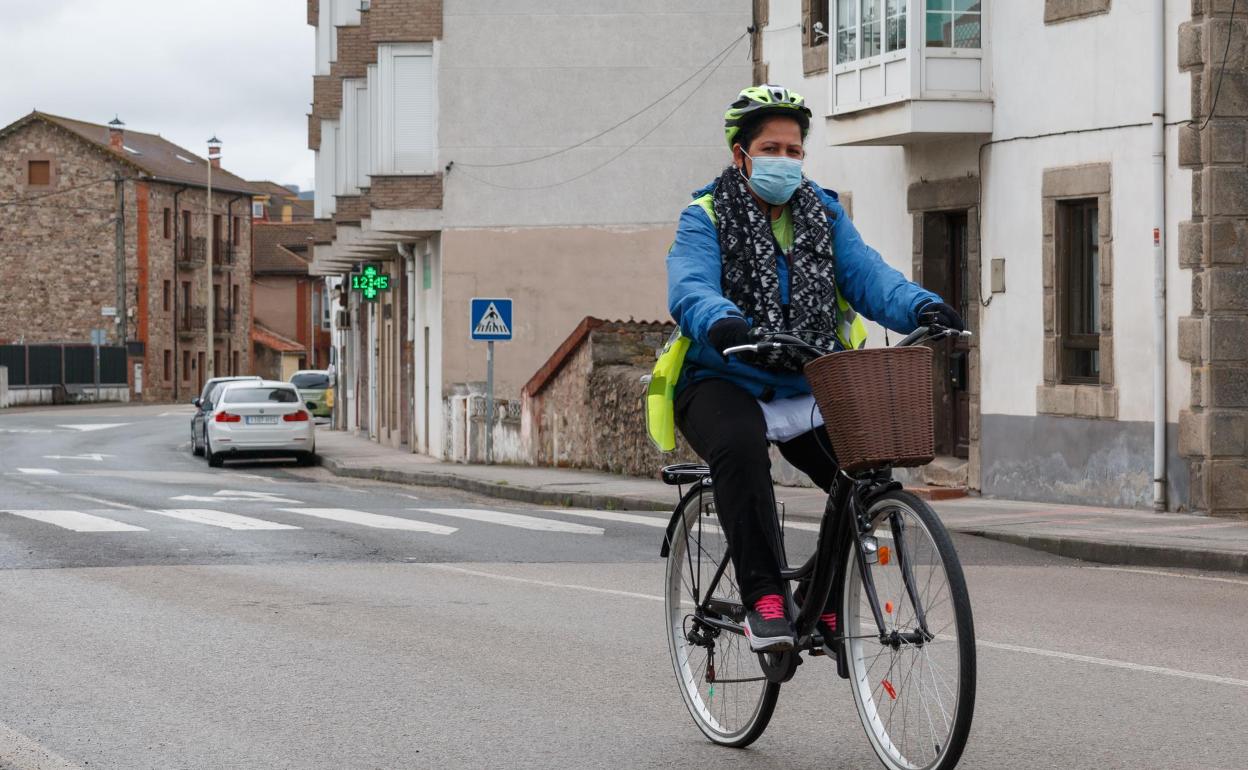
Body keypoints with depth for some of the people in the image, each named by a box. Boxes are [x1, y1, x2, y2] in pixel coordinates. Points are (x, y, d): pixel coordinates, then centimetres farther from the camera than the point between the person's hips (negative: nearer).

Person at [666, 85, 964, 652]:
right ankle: (763, 599, -33)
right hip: (724, 383, -4)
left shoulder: (823, 214, 11)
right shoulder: (706, 218, -1)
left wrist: (923, 309, -26)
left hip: (807, 386, 4)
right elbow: (690, 290, -20)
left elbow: (866, 274, -5)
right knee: (741, 448, -36)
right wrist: (725, 325, -44)